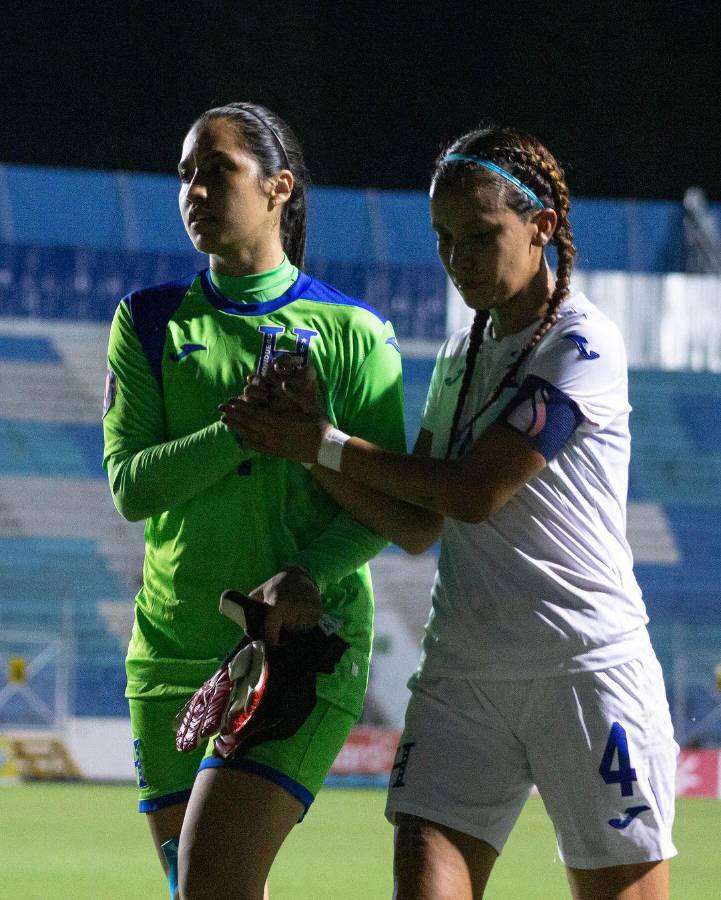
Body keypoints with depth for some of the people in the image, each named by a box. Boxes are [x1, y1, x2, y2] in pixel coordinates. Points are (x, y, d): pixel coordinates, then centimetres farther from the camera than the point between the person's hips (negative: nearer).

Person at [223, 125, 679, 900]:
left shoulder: (582, 347, -9)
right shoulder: (461, 355, 15)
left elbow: (472, 493, -14)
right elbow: (416, 525, 13)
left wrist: (327, 445, -6)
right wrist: (302, 443, 0)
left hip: (586, 668, -6)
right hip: (461, 675, 6)